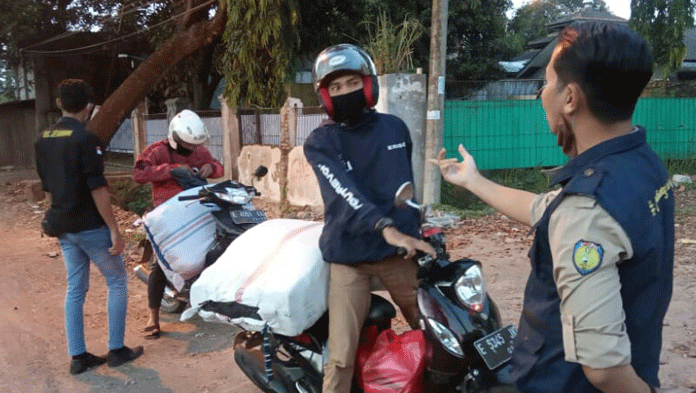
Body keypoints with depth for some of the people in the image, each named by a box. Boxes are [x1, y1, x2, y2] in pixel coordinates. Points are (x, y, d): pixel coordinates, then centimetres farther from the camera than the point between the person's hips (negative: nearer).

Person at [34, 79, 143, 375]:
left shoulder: (42, 140, 6)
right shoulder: (85, 139, -18)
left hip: (64, 228, 7)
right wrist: (114, 229, -16)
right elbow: (98, 189, -20)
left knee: (75, 289, 13)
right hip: (91, 227, -7)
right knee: (117, 283, 8)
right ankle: (116, 350, 13)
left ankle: (78, 356, 17)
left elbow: (47, 188, 14)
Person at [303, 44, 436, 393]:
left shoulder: (395, 128, 7)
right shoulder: (319, 143, -4)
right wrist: (386, 228, -37)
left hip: (400, 251, 3)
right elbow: (346, 192, -22)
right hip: (349, 256, -3)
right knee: (341, 357, -3)